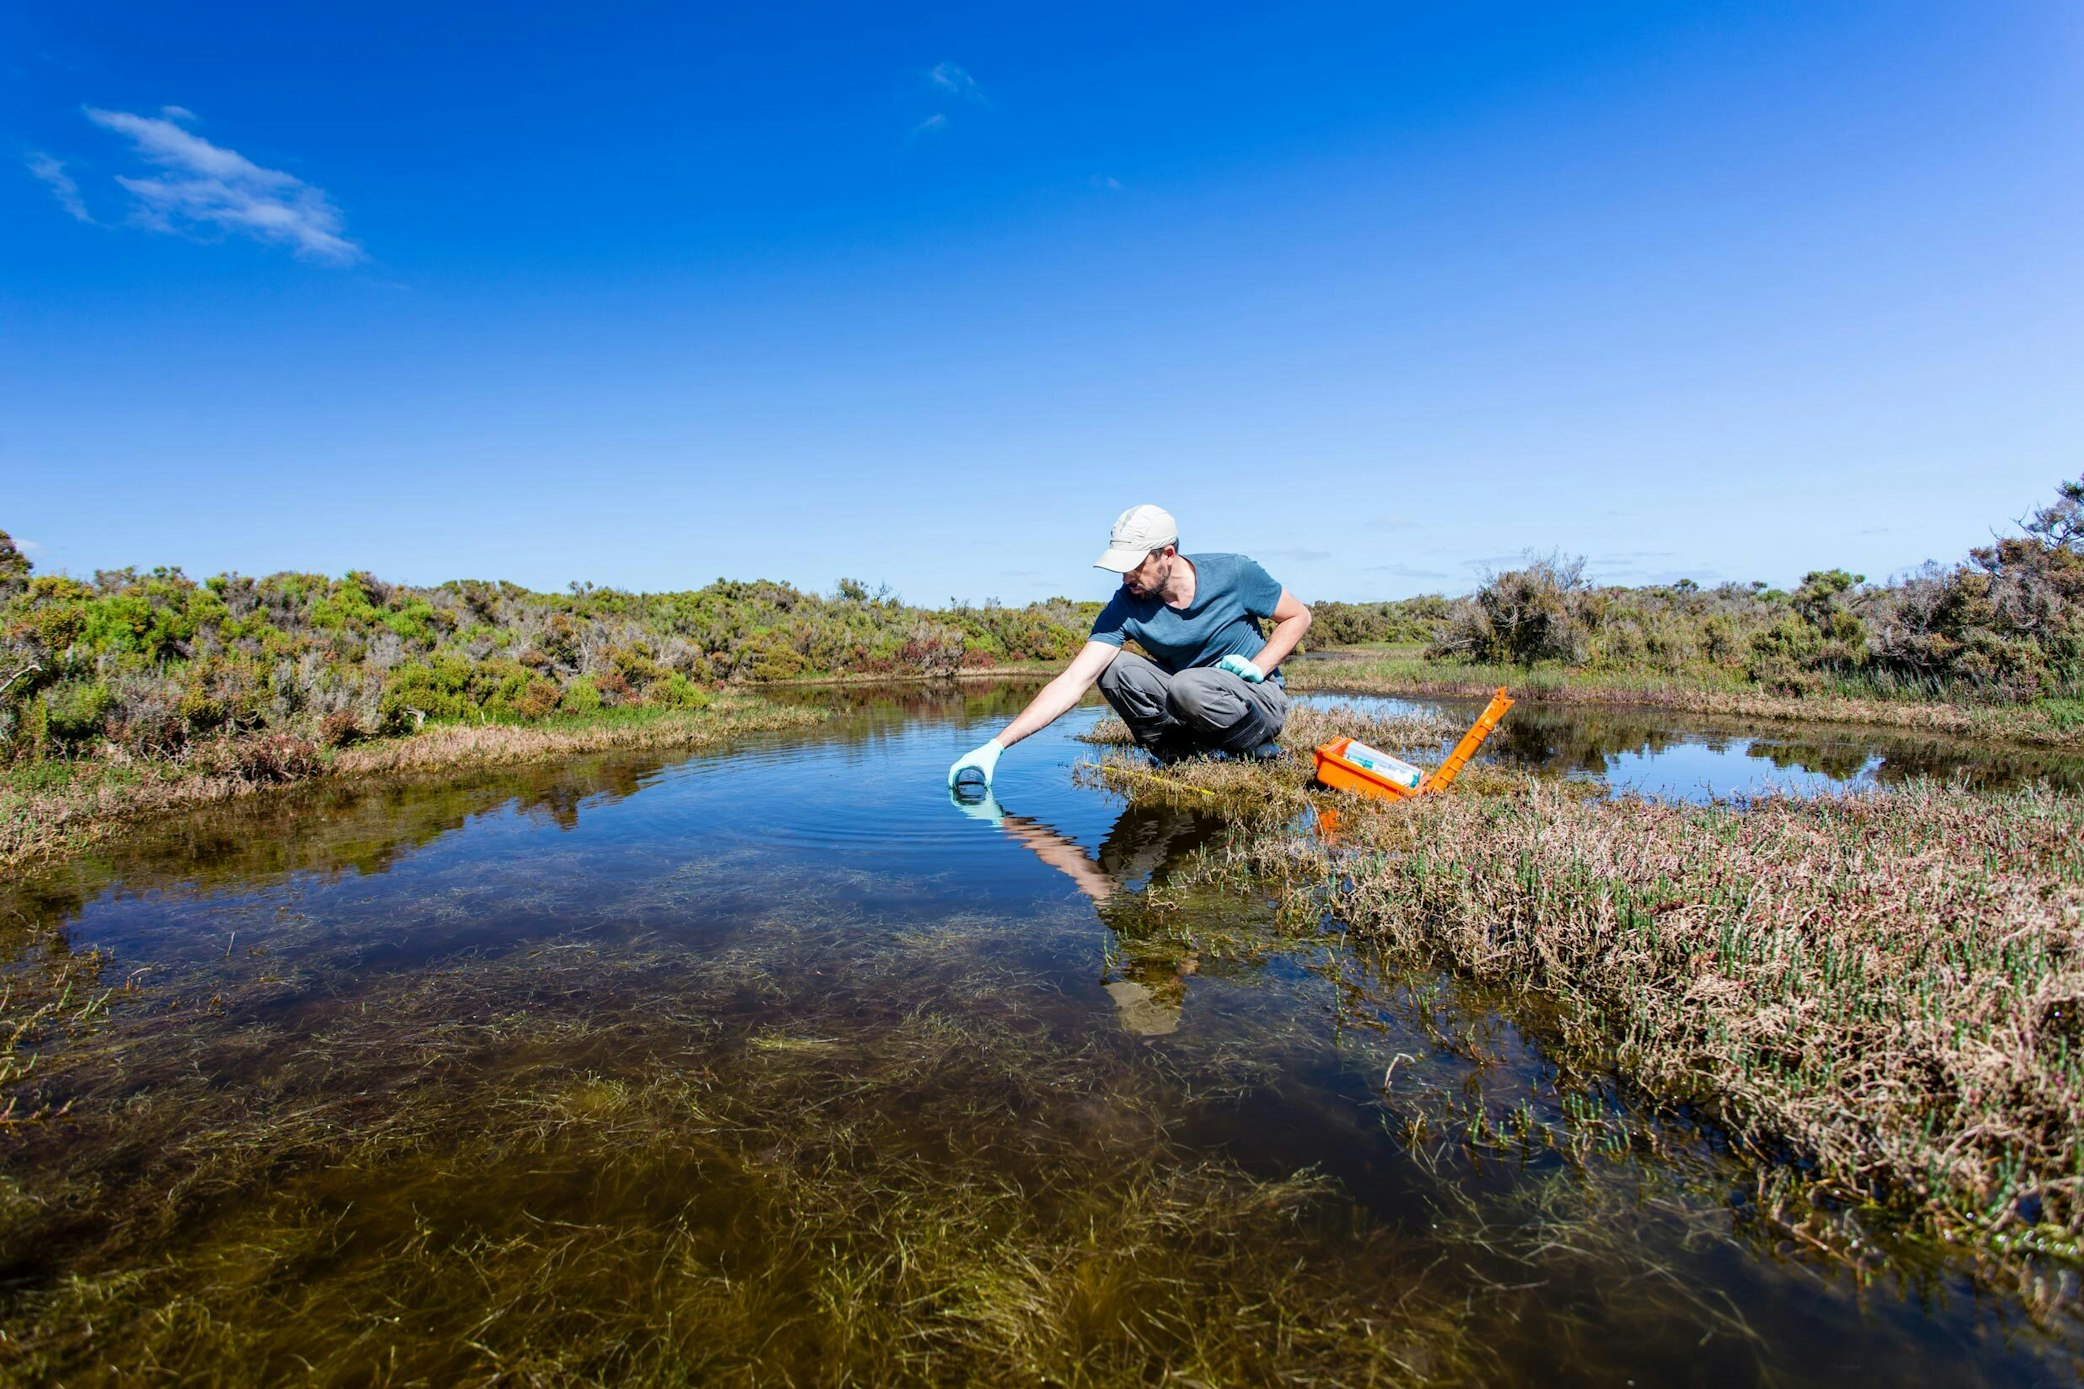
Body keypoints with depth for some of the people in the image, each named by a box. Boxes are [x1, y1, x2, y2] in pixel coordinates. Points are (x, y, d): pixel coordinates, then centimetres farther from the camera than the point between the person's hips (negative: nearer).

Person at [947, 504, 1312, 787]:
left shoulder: (1234, 573, -16)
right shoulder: (1125, 608, -15)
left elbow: (1298, 616, 1)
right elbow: (1071, 683, -22)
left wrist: (1259, 666, -18)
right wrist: (996, 746, -30)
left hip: (1261, 698, -3)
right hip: (1186, 705, 3)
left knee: (1188, 686, -36)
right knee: (1114, 668, -21)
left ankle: (1261, 753, -9)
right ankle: (1191, 754, -12)